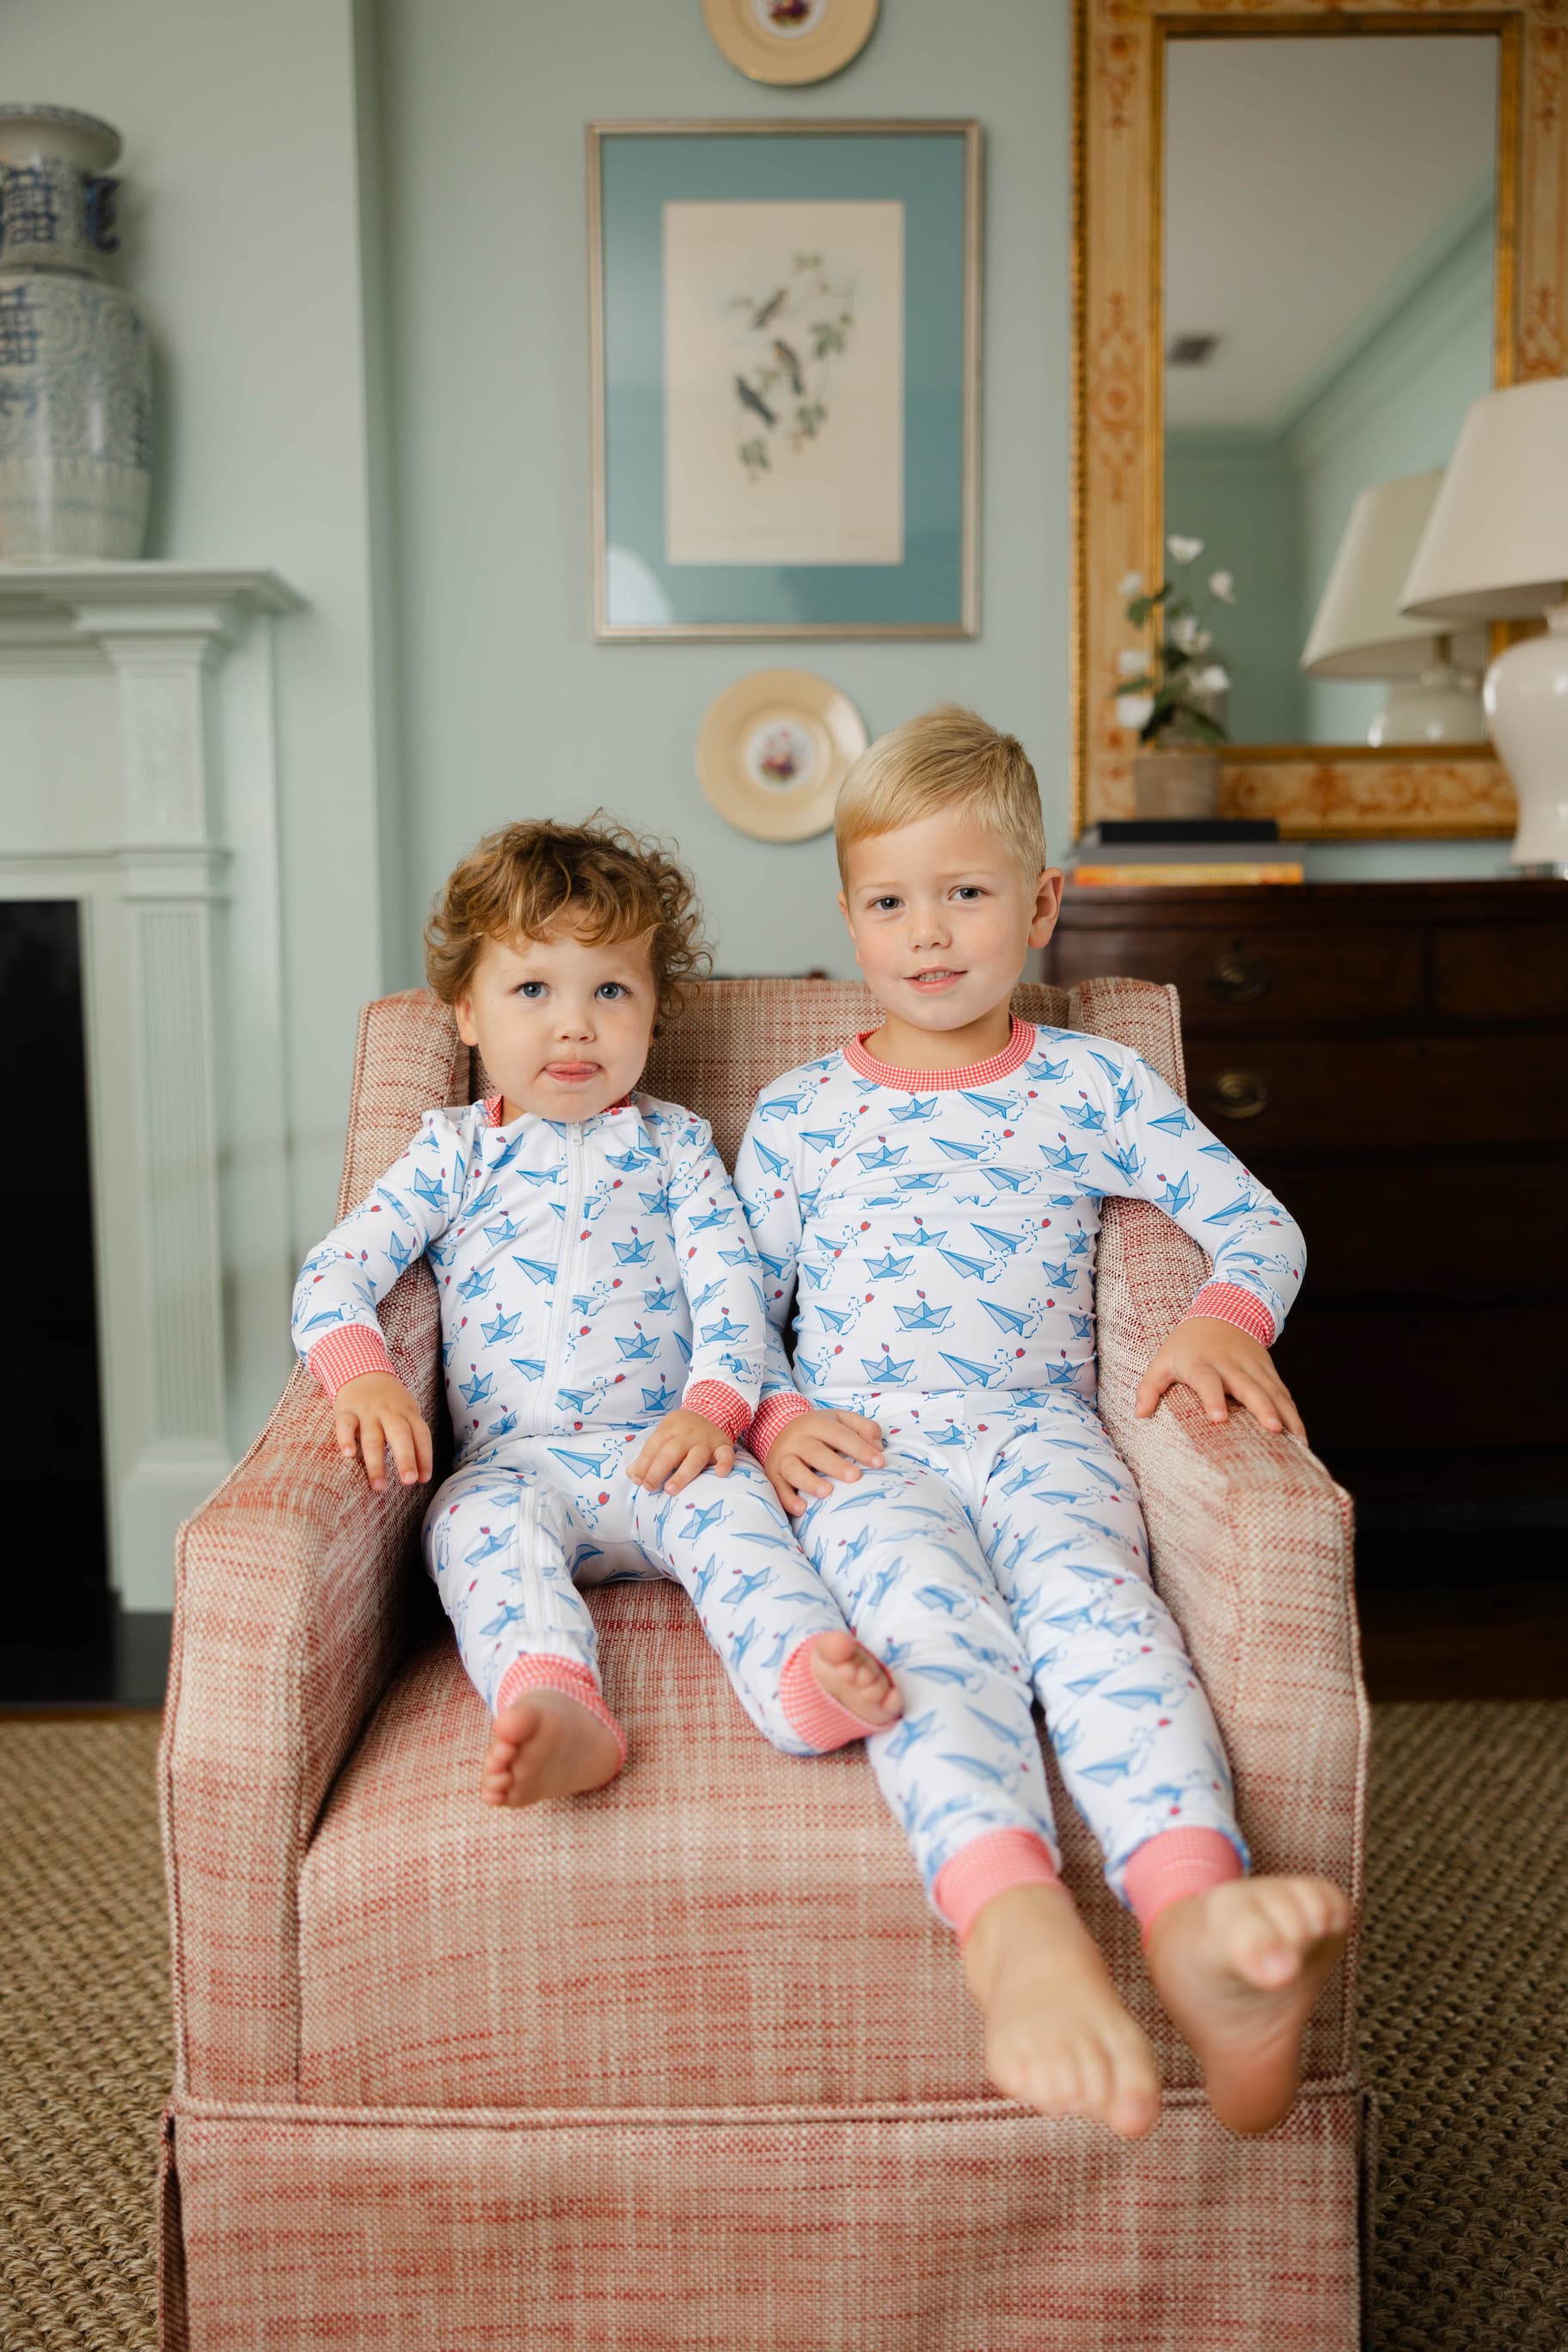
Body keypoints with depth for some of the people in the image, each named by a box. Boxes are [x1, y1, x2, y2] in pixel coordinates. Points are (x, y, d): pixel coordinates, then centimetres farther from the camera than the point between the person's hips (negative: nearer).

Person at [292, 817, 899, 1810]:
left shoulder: (671, 1142, 16)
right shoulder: (453, 1152, 14)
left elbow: (732, 1280, 5)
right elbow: (335, 1273, 4)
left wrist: (713, 1407, -14)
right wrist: (363, 1376, -18)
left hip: (660, 1452, 1)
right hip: (515, 1459, 0)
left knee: (726, 1497, -31)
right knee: (482, 1517, -33)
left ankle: (805, 1672, -53)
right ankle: (555, 1709, -55)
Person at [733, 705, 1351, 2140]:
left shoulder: (1094, 1085, 16)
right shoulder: (797, 1113, 16)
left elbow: (1260, 1224, 15)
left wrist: (1227, 1317, -7)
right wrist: (777, 1416, -4)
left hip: (1039, 1431, 1)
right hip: (866, 1452, 0)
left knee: (1089, 1588, -34)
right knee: (935, 1620, -34)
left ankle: (1196, 1913, -58)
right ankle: (1018, 1929, -60)